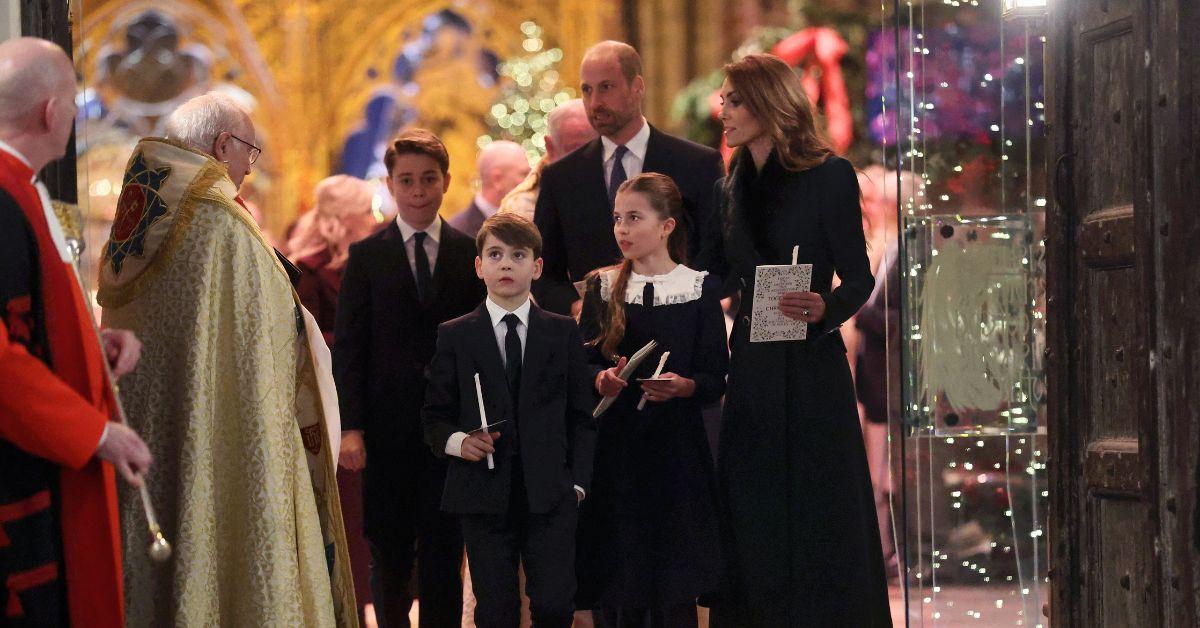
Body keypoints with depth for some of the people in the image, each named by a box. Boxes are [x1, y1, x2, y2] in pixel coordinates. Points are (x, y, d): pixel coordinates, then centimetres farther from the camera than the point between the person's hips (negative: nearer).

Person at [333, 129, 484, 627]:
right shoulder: (366, 256, 4)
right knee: (388, 553, 7)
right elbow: (347, 347, 1)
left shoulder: (471, 254, 5)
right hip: (386, 431, 0)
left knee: (444, 554, 1)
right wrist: (351, 428, -7)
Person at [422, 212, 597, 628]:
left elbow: (581, 417, 9)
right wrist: (457, 441, -13)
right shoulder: (454, 336, 7)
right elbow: (435, 417, 8)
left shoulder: (563, 333, 9)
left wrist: (577, 482, 1)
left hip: (550, 496, 0)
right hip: (484, 496, 0)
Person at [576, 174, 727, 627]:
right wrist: (602, 378, -15)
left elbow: (716, 379, -1)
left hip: (675, 446, -2)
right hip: (615, 445, 2)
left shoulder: (700, 289, 1)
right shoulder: (602, 287, 8)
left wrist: (683, 386, -21)